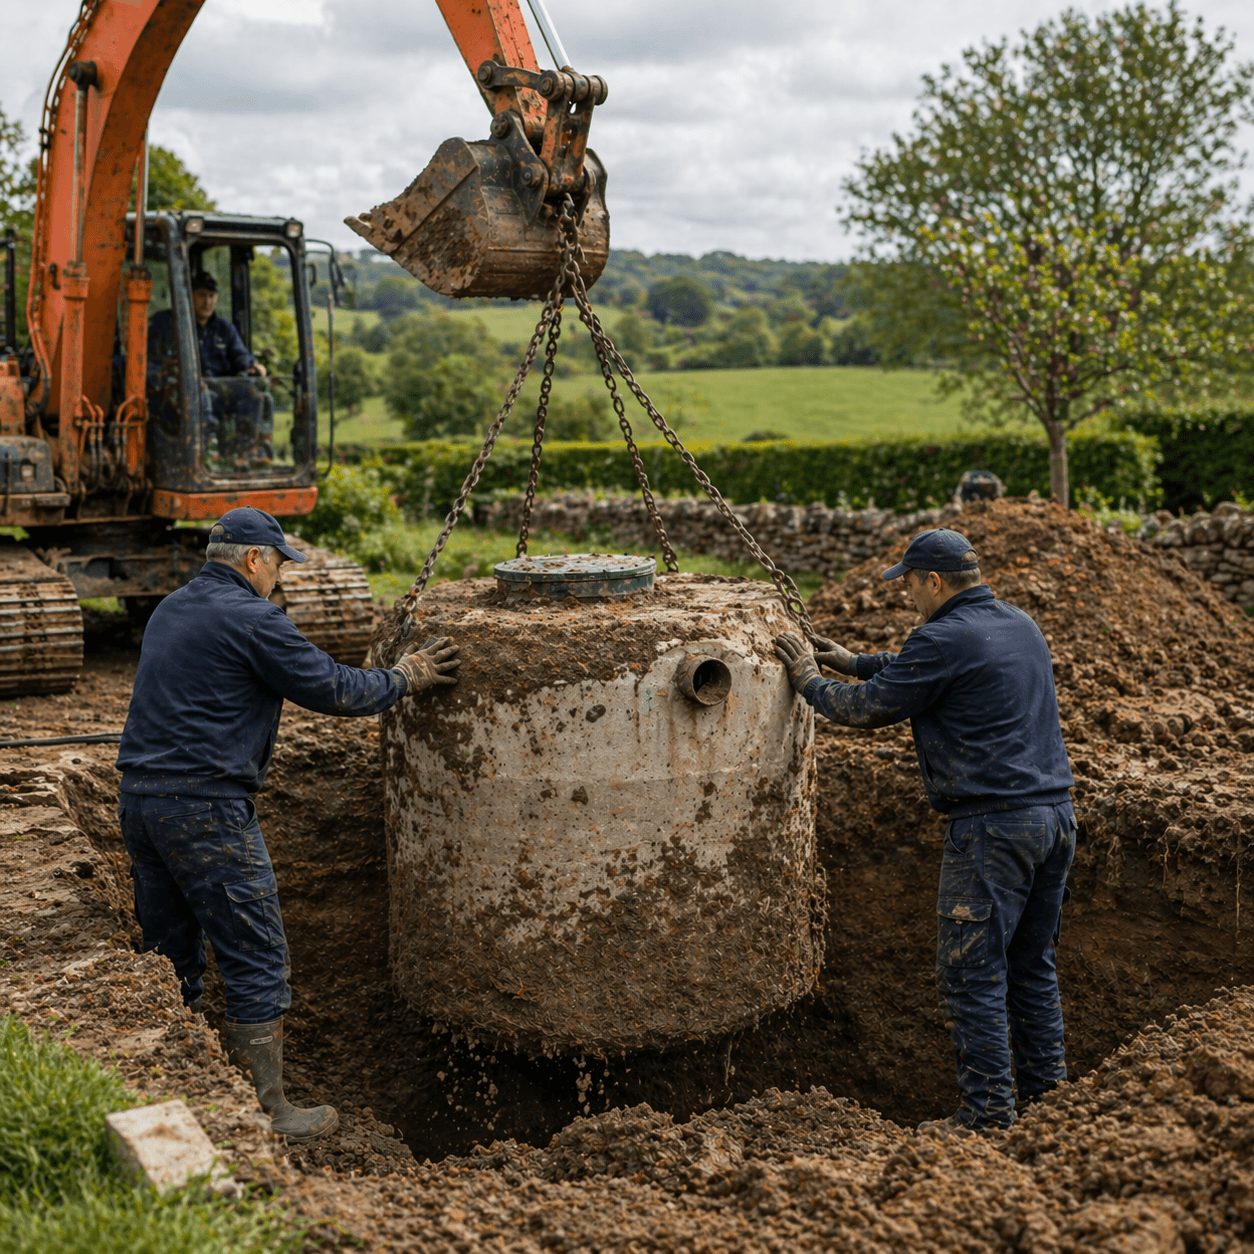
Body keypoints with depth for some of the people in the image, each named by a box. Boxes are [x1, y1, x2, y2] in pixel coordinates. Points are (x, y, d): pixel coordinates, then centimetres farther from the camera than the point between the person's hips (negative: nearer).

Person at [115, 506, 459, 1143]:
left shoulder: (171, 609, 16)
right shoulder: (250, 618, -11)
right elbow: (332, 689, -7)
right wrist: (405, 679, 7)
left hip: (138, 797, 9)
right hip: (205, 806, -9)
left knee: (167, 955, 18)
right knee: (256, 958, 0)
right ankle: (268, 1111, 7)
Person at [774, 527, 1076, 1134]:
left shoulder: (944, 640, -14)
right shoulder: (1021, 625, 14)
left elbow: (867, 708, -6)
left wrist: (808, 679, 11)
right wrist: (854, 661, 33)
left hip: (993, 824, -9)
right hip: (1056, 814, 9)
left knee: (972, 970, 0)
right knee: (1031, 963, 18)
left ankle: (989, 1108, 5)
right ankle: (1045, 1084, 26)